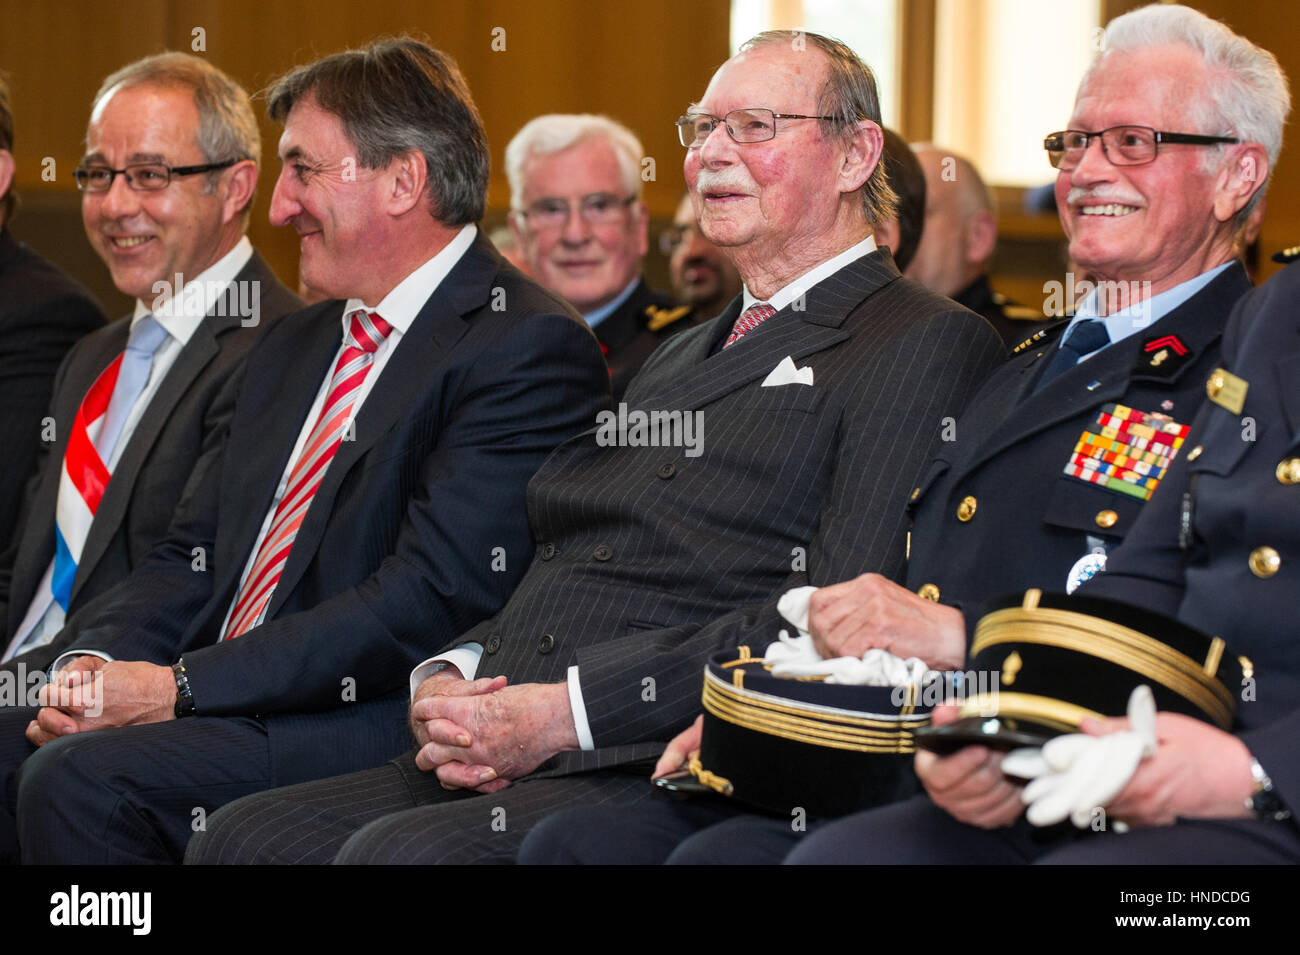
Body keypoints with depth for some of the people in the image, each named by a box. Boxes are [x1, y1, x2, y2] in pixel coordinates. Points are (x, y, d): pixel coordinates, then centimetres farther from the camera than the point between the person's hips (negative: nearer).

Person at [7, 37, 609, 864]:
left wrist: (180, 687, -17)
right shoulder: (297, 346, 22)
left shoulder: (529, 349, -8)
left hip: (372, 734, -8)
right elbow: (192, 556, 19)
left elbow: (431, 598, -17)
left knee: (82, 776, -27)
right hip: (211, 708, 8)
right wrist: (100, 662, -4)